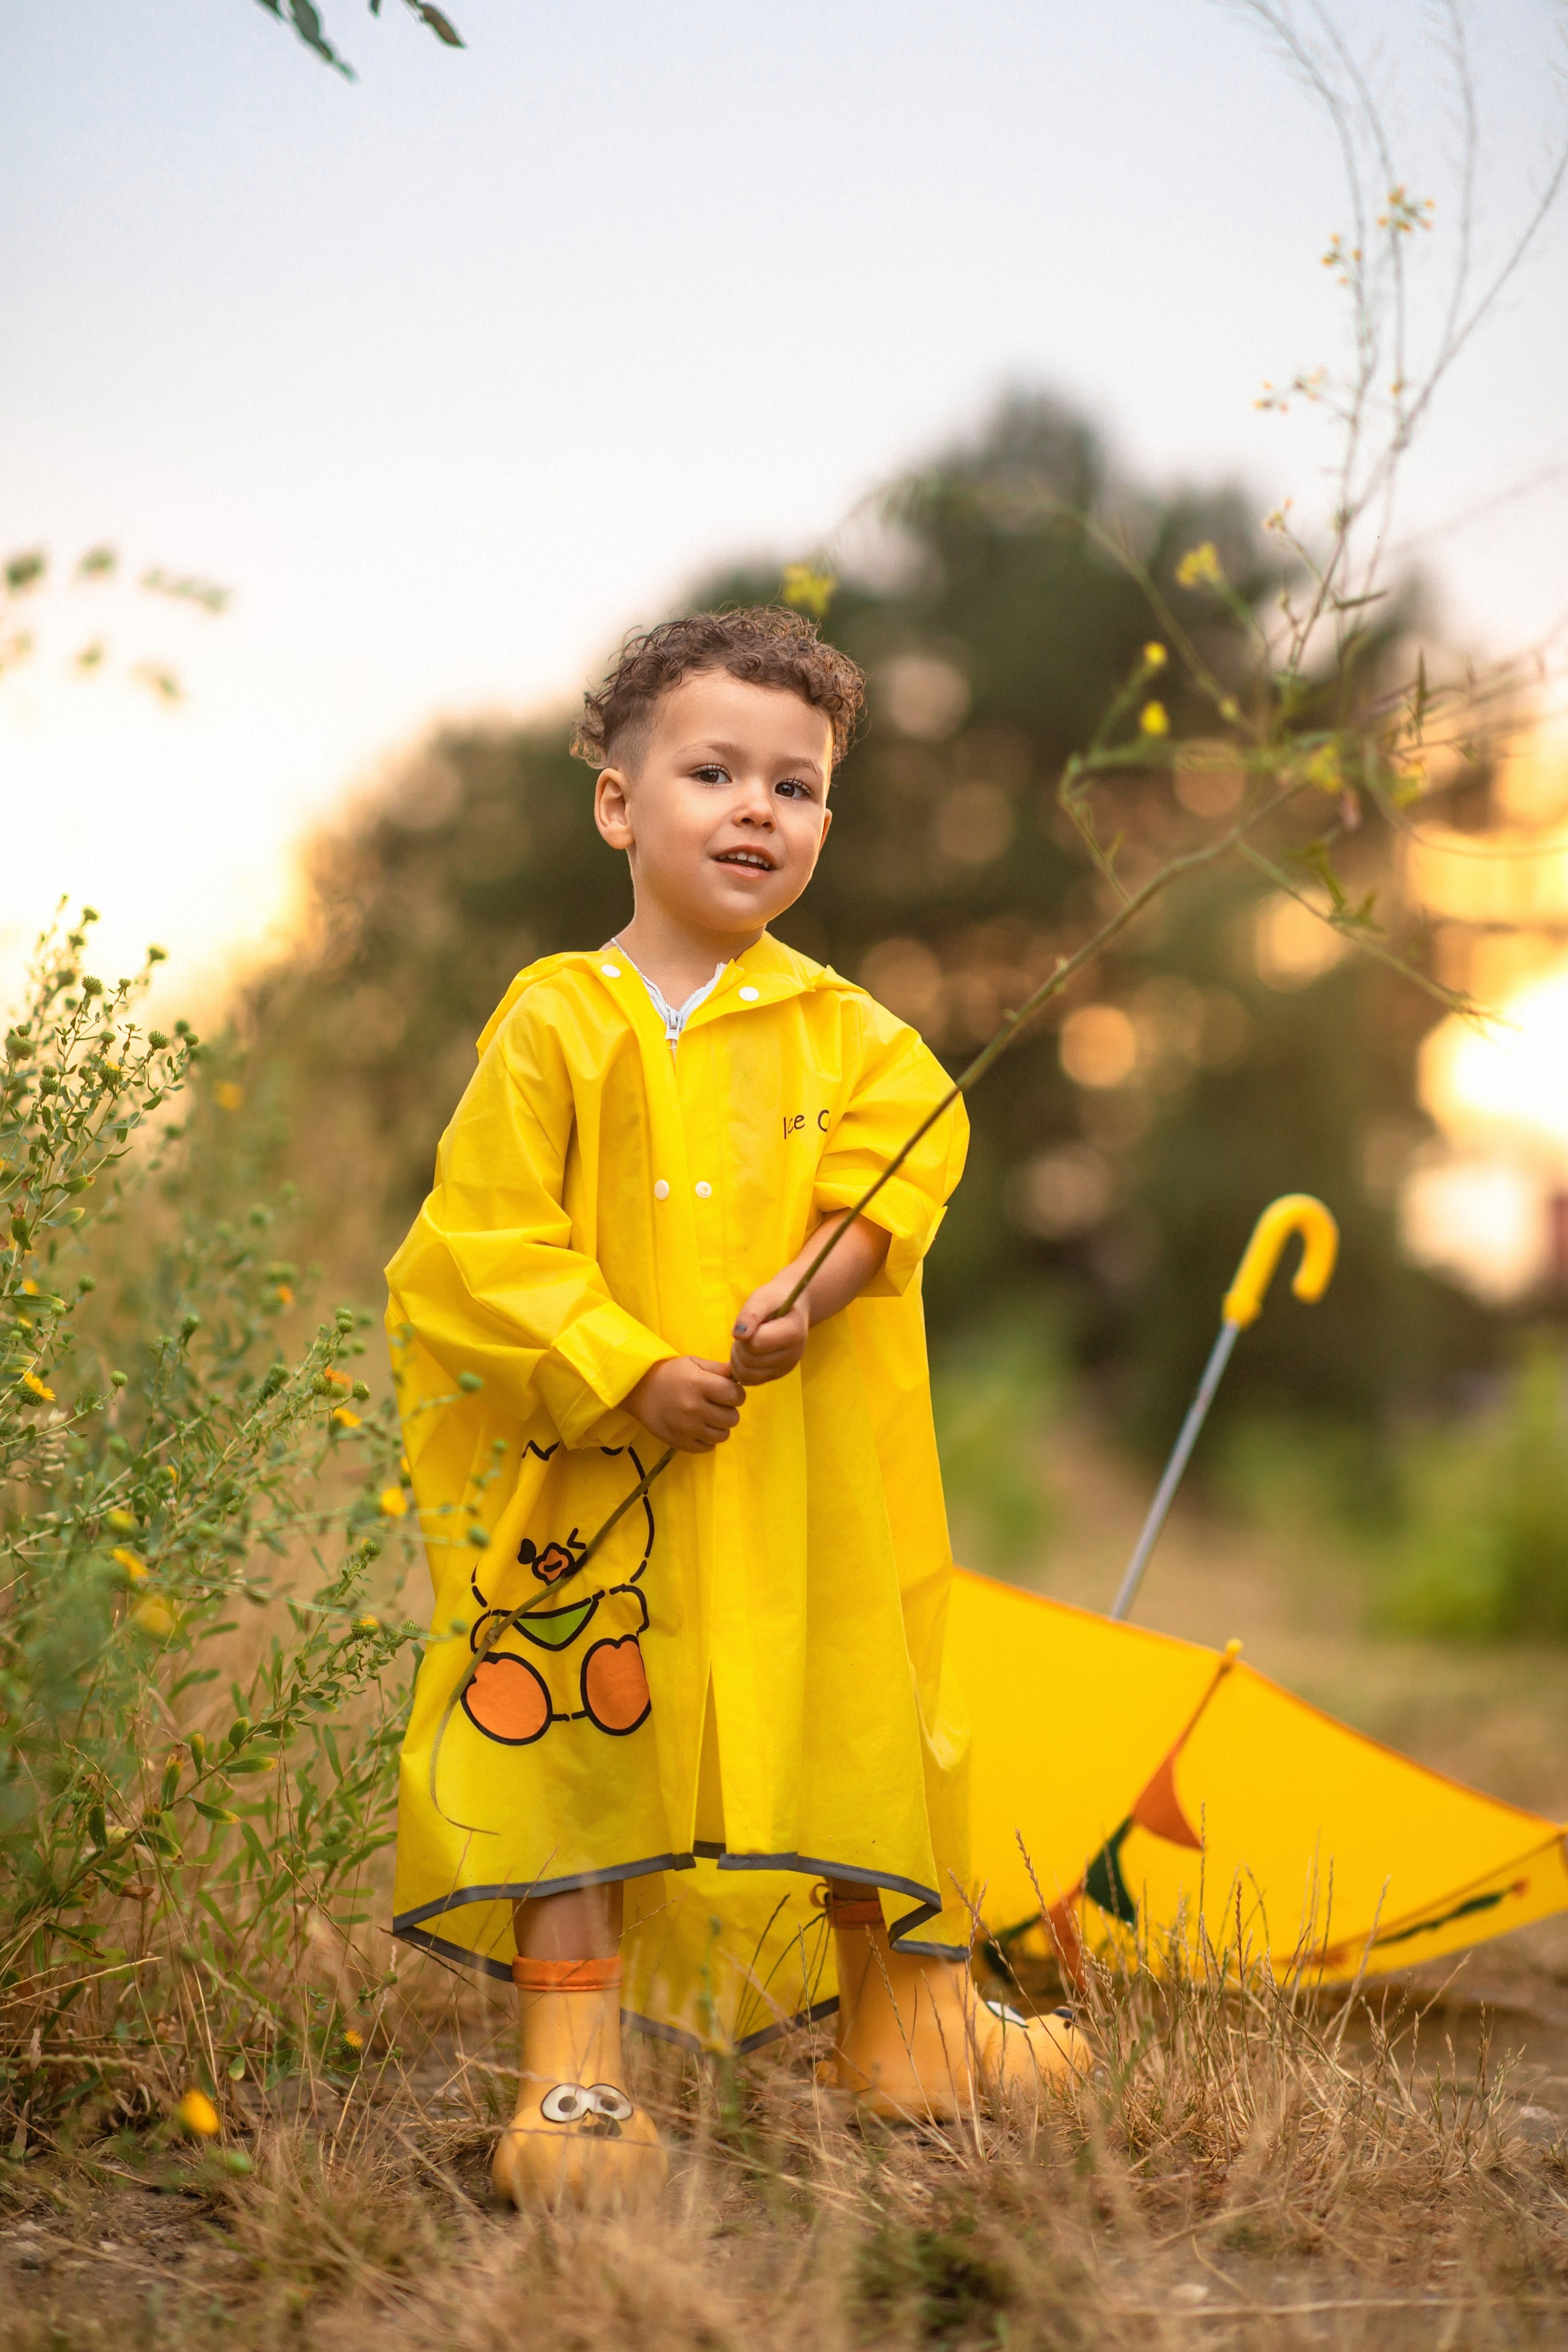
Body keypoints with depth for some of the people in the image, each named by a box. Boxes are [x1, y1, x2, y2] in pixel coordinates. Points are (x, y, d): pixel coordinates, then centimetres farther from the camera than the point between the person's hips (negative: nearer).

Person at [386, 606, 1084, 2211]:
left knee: (856, 1720, 12)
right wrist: (627, 1375, -16)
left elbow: (898, 1167, -6)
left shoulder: (837, 1030, 6)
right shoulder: (554, 1024, -4)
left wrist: (815, 1285, -24)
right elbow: (488, 1241, -8)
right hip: (596, 1465, -3)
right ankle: (572, 2063, 10)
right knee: (578, 1738, 0)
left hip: (806, 1467, 3)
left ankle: (895, 2013, 30)